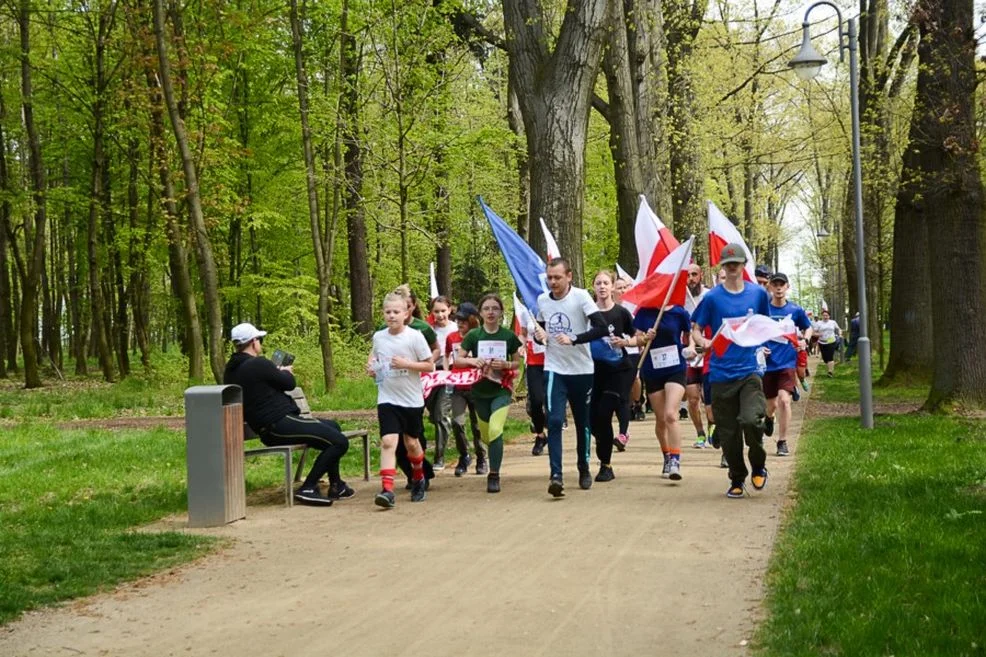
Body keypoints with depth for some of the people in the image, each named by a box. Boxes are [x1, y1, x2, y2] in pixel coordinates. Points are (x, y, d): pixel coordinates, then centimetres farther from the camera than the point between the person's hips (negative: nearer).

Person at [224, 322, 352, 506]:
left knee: (333, 426, 26)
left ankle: (336, 486, 27)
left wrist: (278, 372, 25)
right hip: (281, 424, -11)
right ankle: (307, 489, -8)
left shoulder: (230, 371, 11)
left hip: (267, 429, 11)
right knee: (340, 442, -13)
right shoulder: (258, 364, -17)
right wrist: (286, 372, 16)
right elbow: (290, 384, -4)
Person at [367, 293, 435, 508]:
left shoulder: (415, 337, -9)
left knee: (411, 443, 14)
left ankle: (419, 480, 40)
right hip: (387, 399, 1)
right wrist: (372, 367, 0)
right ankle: (387, 489, -22)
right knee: (388, 442, -15)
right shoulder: (378, 337, 2)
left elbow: (430, 365, -7)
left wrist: (406, 364, -20)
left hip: (412, 399, -1)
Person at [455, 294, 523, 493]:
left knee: (495, 430, -19)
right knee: (486, 436, 11)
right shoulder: (473, 335, -1)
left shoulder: (509, 336, -3)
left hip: (501, 389, -2)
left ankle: (494, 476, -10)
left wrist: (506, 365, -15)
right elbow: (458, 359, 0)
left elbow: (517, 363, 6)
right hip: (480, 391, 2)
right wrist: (472, 360, -19)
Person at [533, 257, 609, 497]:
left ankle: (584, 469, 31)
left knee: (582, 423, 12)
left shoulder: (581, 297, -11)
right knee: (554, 421, -14)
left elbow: (601, 328, -20)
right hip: (554, 369, 2)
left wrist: (573, 339, -28)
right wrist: (539, 335, -2)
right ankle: (556, 476, -18)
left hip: (581, 370, -2)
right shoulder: (542, 300, 4)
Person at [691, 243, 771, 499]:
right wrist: (702, 341, -14)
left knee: (751, 420, -21)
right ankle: (737, 479, 24)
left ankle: (758, 467, 6)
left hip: (750, 369, 0)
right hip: (722, 371, 0)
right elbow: (695, 329, 6)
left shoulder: (758, 293, 6)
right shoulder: (712, 297, 0)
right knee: (728, 431, 5)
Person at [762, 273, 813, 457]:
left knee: (784, 400, -17)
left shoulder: (795, 310, 0)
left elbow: (808, 328, 16)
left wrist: (805, 341, -3)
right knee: (771, 404, 11)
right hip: (767, 363, 1)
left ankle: (782, 442, -4)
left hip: (787, 362, -1)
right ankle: (769, 418, 49)